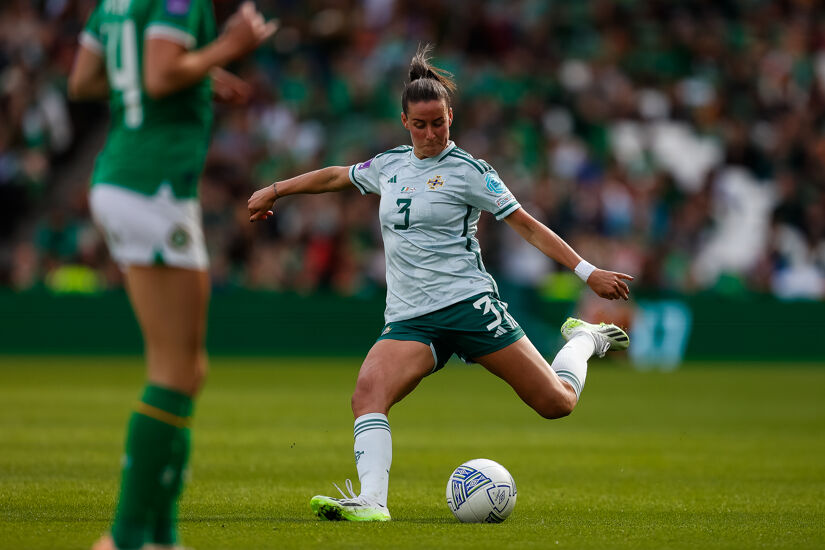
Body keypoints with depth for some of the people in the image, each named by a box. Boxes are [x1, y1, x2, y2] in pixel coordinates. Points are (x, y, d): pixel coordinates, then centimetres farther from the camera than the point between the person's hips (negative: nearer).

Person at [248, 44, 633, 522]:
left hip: (468, 303, -4)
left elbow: (527, 225, -1)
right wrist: (274, 191, 38)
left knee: (556, 403, -5)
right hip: (408, 319, 4)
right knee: (368, 390, -27)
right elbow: (334, 176, 31)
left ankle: (583, 341, 27)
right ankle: (371, 501, -34)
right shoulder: (389, 165, 13)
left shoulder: (468, 171, -2)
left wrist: (588, 272, -7)